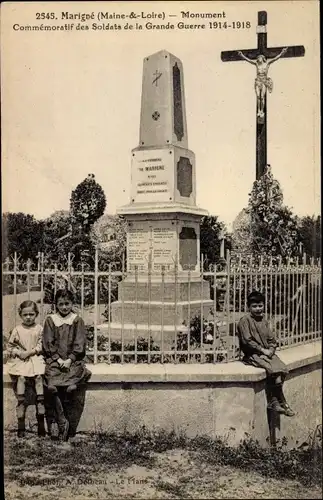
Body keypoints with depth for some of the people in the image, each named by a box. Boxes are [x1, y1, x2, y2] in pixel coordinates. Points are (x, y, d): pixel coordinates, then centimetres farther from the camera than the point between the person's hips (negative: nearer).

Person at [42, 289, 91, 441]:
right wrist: (58, 359, -9)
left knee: (71, 386, -24)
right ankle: (62, 421, -13)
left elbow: (79, 344, 1)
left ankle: (54, 415, -3)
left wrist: (69, 360, -11)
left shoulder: (77, 320, 6)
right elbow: (48, 344, 3)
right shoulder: (50, 320, 8)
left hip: (73, 360, 0)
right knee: (52, 386, -25)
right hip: (54, 360, 0)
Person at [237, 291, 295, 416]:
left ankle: (272, 401, -7)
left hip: (267, 353, 7)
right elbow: (247, 340, -14)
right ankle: (282, 403, -10)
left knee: (283, 369, -17)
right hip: (253, 354, -7)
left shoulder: (264, 321, 14)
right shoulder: (245, 320, -7)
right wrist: (263, 350, -14)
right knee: (274, 370, -25)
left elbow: (272, 340, 14)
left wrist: (271, 350, -7)